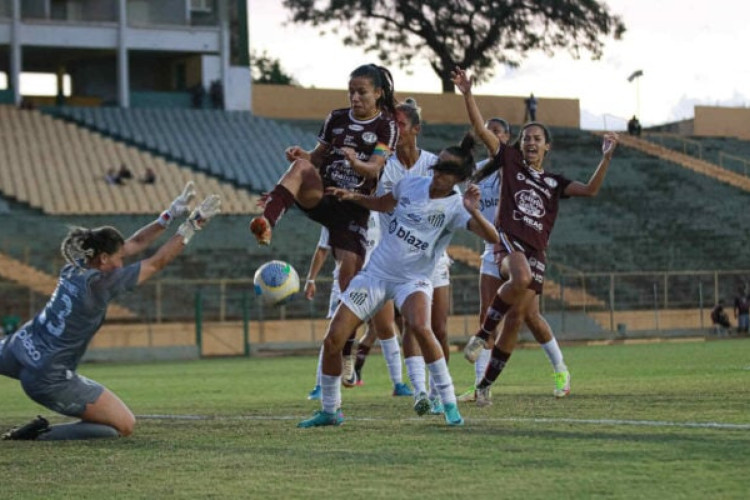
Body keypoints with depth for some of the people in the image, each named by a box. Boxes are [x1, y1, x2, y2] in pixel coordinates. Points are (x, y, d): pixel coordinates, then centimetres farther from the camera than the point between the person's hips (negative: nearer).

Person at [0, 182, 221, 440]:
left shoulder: (75, 267, 1)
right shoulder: (99, 283, -20)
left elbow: (134, 243, 9)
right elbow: (158, 262, -12)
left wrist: (170, 214, 11)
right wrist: (192, 225, -5)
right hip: (51, 379, -8)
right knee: (125, 426, -1)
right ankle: (42, 434, -8)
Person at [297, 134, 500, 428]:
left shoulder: (455, 207, -11)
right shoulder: (411, 185, 2)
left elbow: (492, 237, -25)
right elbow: (383, 204, 23)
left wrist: (473, 211, -42)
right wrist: (353, 197, 7)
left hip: (413, 280, -4)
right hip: (375, 273, 4)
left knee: (420, 327, -36)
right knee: (332, 340, -5)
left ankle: (449, 404, -22)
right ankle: (330, 411, 16)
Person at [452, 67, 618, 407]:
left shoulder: (555, 183, 17)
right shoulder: (511, 161, 11)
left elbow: (591, 190, 4)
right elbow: (480, 129, 4)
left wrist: (606, 158, -7)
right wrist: (467, 95, -7)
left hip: (536, 253, 4)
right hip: (508, 241, -4)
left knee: (515, 320, -1)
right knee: (521, 279, -38)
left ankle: (485, 385, 10)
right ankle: (482, 334, -20)